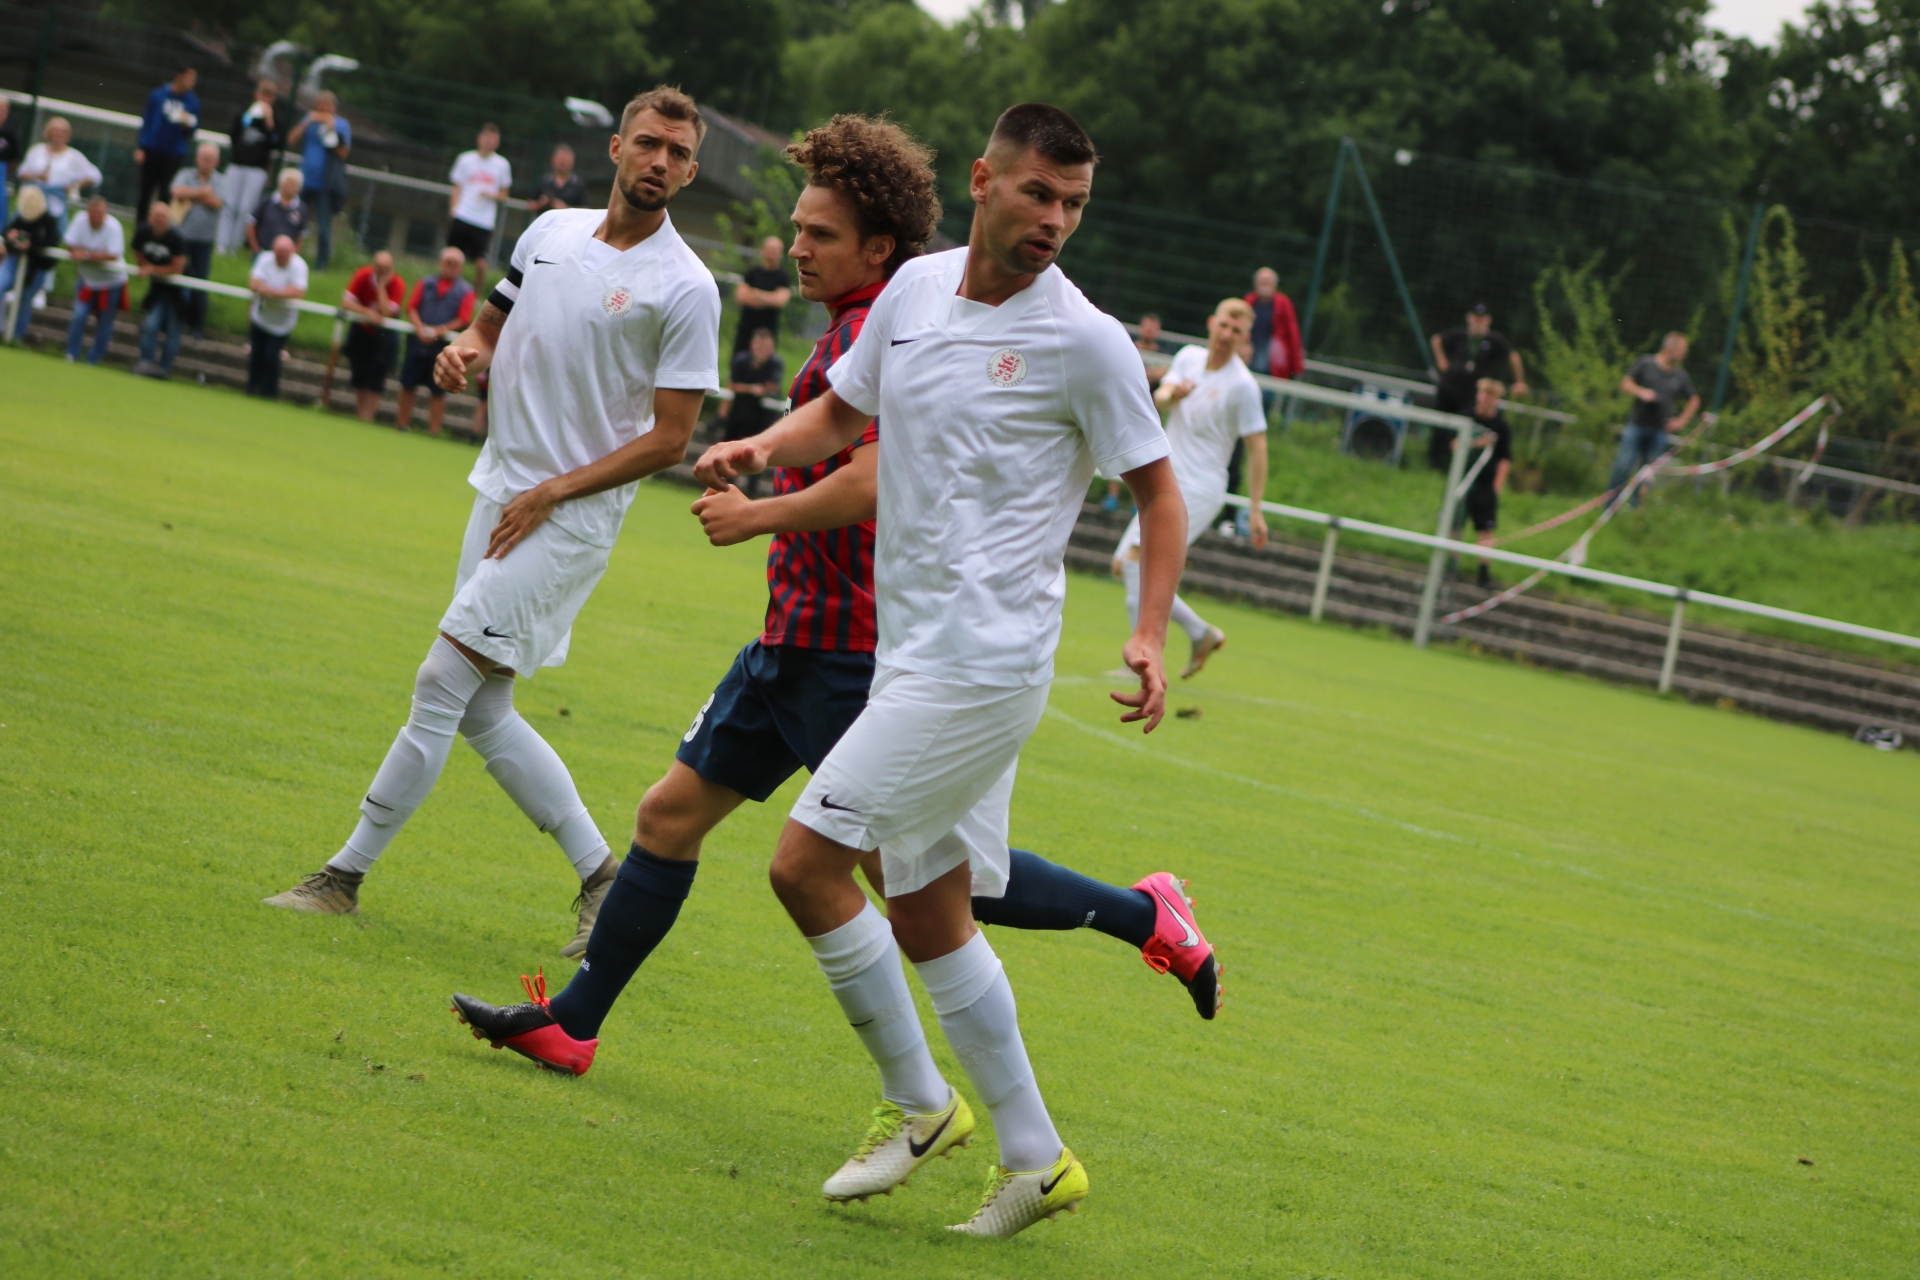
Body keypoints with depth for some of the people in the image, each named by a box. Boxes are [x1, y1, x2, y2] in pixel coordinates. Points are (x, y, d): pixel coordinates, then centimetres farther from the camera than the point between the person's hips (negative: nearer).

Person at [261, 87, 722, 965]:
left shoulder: (684, 288, -11)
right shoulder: (551, 233, 8)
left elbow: (669, 440, -11)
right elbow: (493, 325, 23)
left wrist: (551, 494, -14)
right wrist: (462, 352, -1)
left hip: (571, 521, -7)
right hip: (500, 495, 7)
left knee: (443, 682, -10)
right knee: (482, 714, 8)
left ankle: (348, 873, -2)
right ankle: (600, 872, 18)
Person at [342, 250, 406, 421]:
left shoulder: (398, 284, -18)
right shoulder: (363, 276, -11)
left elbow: (387, 312, -27)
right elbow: (346, 301, -12)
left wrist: (381, 286, -28)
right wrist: (367, 312, -26)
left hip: (384, 332, -2)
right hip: (362, 330, 2)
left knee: (375, 379, -10)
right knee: (359, 377, 4)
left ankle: (366, 417, -9)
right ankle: (358, 414, 13)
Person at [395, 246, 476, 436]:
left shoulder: (465, 291, 2)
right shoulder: (426, 284, 11)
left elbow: (463, 320, -5)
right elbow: (412, 308, 6)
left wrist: (439, 331, -15)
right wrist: (420, 328, -11)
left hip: (444, 346, -3)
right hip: (419, 342, 3)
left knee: (437, 391, 0)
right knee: (408, 384, 6)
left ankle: (434, 429, 6)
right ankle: (402, 423, 15)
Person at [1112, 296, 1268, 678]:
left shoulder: (1243, 385, -11)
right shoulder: (1188, 357, 8)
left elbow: (1257, 447, -10)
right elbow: (1160, 397, -4)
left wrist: (1255, 510, -13)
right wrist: (1171, 394, -29)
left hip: (1199, 489, -8)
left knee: (1138, 558, -21)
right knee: (1123, 567, 6)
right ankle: (1201, 633, 15)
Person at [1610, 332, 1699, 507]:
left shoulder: (1680, 376, 8)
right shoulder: (1646, 364, 1)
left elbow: (1694, 400, 20)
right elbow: (1625, 384, 3)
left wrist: (1681, 421, 10)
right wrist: (1641, 392, -15)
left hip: (1659, 431, 3)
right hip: (1636, 425, -3)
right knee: (1623, 467, -8)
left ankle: (1635, 506, 8)